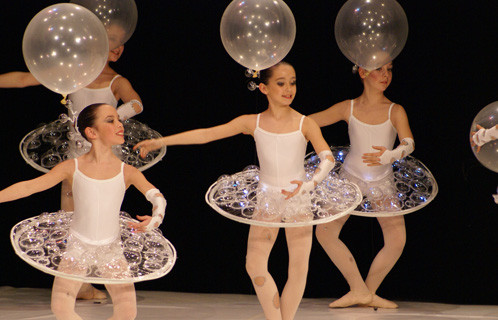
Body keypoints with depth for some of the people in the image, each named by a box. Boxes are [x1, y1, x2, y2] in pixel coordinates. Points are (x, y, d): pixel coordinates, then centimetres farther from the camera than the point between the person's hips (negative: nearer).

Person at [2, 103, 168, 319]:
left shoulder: (127, 172, -5)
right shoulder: (72, 168, -6)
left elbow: (157, 197, -15)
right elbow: (30, 186, -6)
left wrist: (155, 218, -37)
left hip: (111, 249, 1)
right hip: (78, 246, -1)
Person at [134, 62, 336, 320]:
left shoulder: (305, 124, -6)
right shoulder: (253, 123, -1)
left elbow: (328, 157, -18)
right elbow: (206, 134, -1)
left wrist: (309, 185, -37)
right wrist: (160, 141, -4)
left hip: (298, 201, -1)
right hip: (267, 200, 1)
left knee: (299, 267, -4)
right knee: (255, 265, -9)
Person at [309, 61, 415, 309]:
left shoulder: (395, 111, -8)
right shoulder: (349, 108, -4)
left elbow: (409, 143, -23)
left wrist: (391, 155, -44)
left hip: (382, 182, -1)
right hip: (350, 177, 1)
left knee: (397, 240, -16)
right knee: (324, 231, -16)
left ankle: (369, 291, 5)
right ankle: (359, 290, -5)